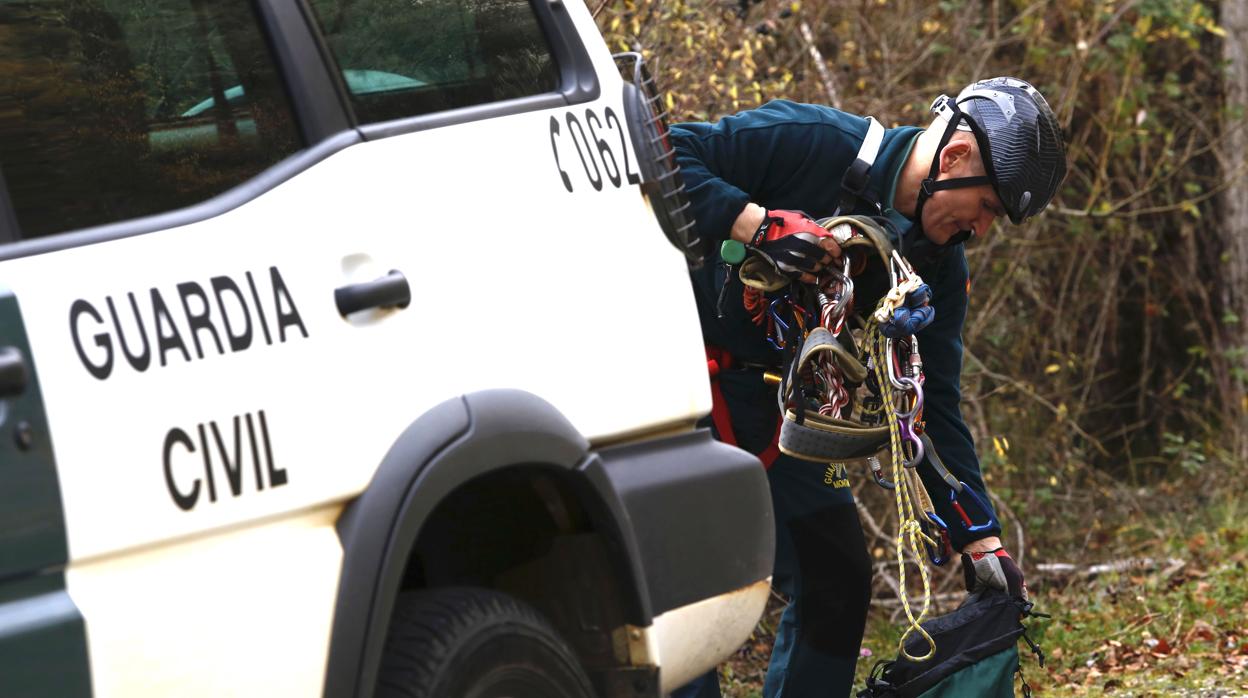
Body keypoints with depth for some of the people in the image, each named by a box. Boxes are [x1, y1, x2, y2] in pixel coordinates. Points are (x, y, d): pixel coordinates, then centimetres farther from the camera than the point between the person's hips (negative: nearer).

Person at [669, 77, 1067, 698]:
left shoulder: (938, 264, -1)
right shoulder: (810, 142, -20)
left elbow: (934, 406, 2)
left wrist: (981, 541, -4)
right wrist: (760, 224, -36)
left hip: (780, 407, 7)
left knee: (838, 582, 4)